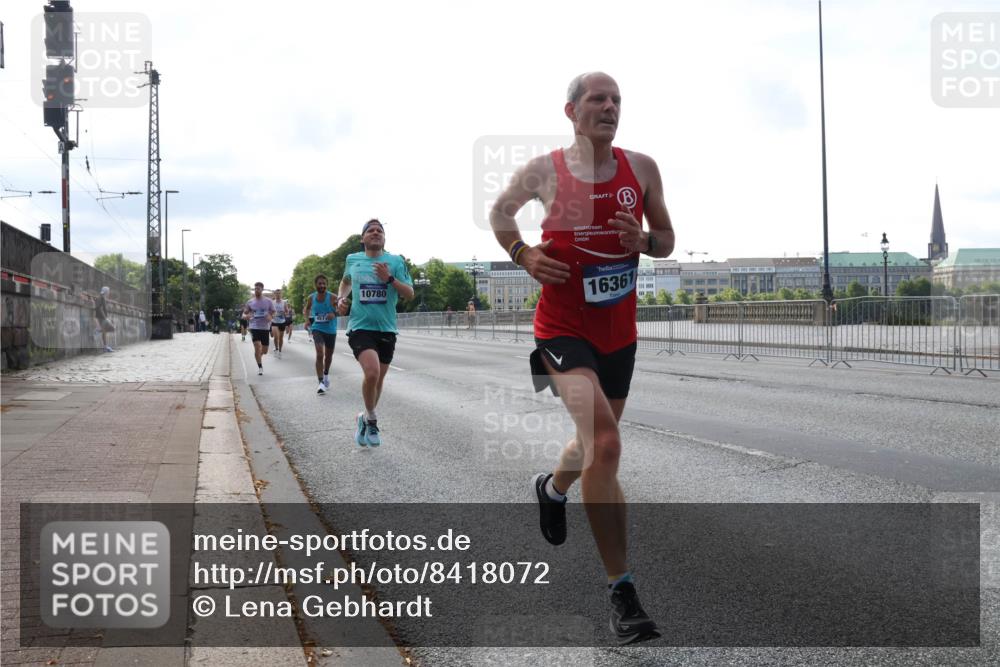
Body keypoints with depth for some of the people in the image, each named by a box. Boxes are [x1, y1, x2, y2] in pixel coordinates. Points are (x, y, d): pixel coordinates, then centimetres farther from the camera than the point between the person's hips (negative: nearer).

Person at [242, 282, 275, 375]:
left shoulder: (268, 301, 2)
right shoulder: (250, 302, 3)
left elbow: (273, 313, 5)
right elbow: (244, 314, 8)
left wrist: (270, 317, -19)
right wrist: (246, 316, -16)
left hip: (265, 328, 1)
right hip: (254, 327, -1)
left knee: (264, 351, 7)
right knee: (257, 346, -18)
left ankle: (258, 356, 42)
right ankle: (260, 367, -6)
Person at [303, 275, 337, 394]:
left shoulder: (332, 298, -11)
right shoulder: (311, 298, -3)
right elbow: (306, 310, 15)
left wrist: (334, 314, -29)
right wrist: (307, 319, -4)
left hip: (330, 330, 1)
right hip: (317, 328, -1)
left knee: (329, 355, 18)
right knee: (320, 354, -19)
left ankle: (326, 374, 47)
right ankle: (321, 383, -21)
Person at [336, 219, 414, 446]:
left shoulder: (395, 261, 1)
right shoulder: (352, 260, 6)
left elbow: (409, 294, -3)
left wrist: (390, 279, -18)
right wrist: (341, 298, 8)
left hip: (386, 329, 2)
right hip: (360, 326, -2)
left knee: (378, 379, 11)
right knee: (372, 372, -23)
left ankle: (367, 419, 36)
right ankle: (371, 419, 0)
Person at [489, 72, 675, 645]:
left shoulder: (641, 168, 1)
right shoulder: (544, 171, -6)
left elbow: (667, 241, 10)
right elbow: (500, 211, 14)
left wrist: (645, 242, -13)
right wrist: (522, 253, -4)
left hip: (619, 329, 5)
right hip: (564, 325, -5)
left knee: (598, 442, 21)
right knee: (606, 444, -22)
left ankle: (553, 488, 58)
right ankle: (622, 591, -14)